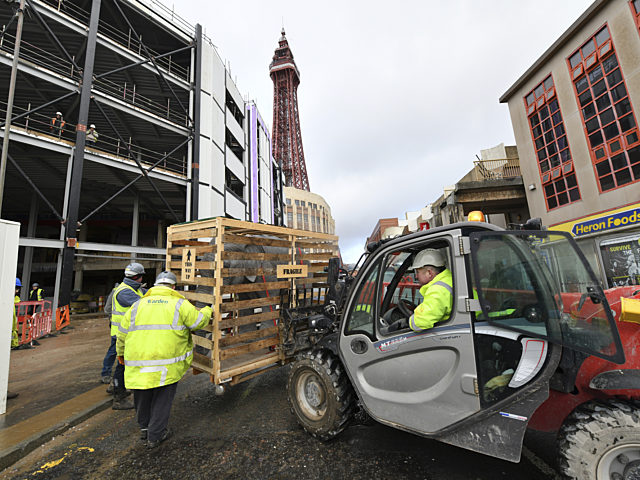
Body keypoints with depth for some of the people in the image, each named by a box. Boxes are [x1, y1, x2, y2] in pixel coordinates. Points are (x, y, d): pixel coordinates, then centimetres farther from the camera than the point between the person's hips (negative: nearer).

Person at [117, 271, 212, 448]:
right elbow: (199, 321, -4)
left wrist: (121, 352, 31)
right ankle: (155, 435, 23)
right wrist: (208, 311, 17)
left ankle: (144, 428, 41)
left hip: (137, 360, 5)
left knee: (142, 396, 25)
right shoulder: (179, 304, -5)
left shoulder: (138, 305, 10)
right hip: (166, 362, -4)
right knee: (163, 397, 14)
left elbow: (123, 332, 15)